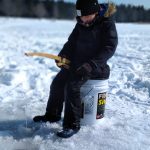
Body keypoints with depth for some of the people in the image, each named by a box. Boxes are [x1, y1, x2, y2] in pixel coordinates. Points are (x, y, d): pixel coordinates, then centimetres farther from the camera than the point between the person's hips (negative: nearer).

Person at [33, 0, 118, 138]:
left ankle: (72, 125, -16)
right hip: (77, 62, 7)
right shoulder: (81, 24, 7)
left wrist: (91, 64, -31)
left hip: (96, 65, -7)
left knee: (72, 85, -25)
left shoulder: (107, 23, -14)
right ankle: (52, 115, 17)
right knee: (58, 82, -1)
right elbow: (71, 42, 12)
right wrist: (62, 55, -7)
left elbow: (109, 48, -22)